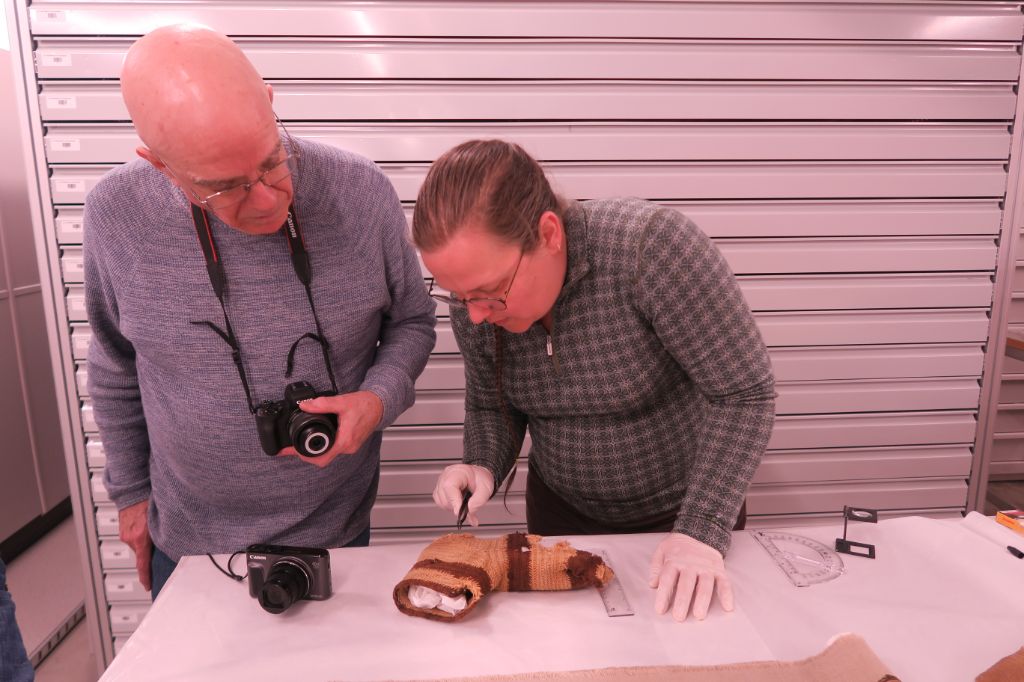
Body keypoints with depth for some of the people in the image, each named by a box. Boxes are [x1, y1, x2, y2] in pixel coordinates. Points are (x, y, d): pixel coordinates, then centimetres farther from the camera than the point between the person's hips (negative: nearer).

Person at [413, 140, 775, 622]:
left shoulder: (649, 244, -31)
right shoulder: (474, 295, -15)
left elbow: (744, 391, -24)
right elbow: (491, 406, 0)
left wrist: (702, 530, -28)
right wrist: (482, 467, -19)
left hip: (681, 508, -3)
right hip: (562, 509, 4)